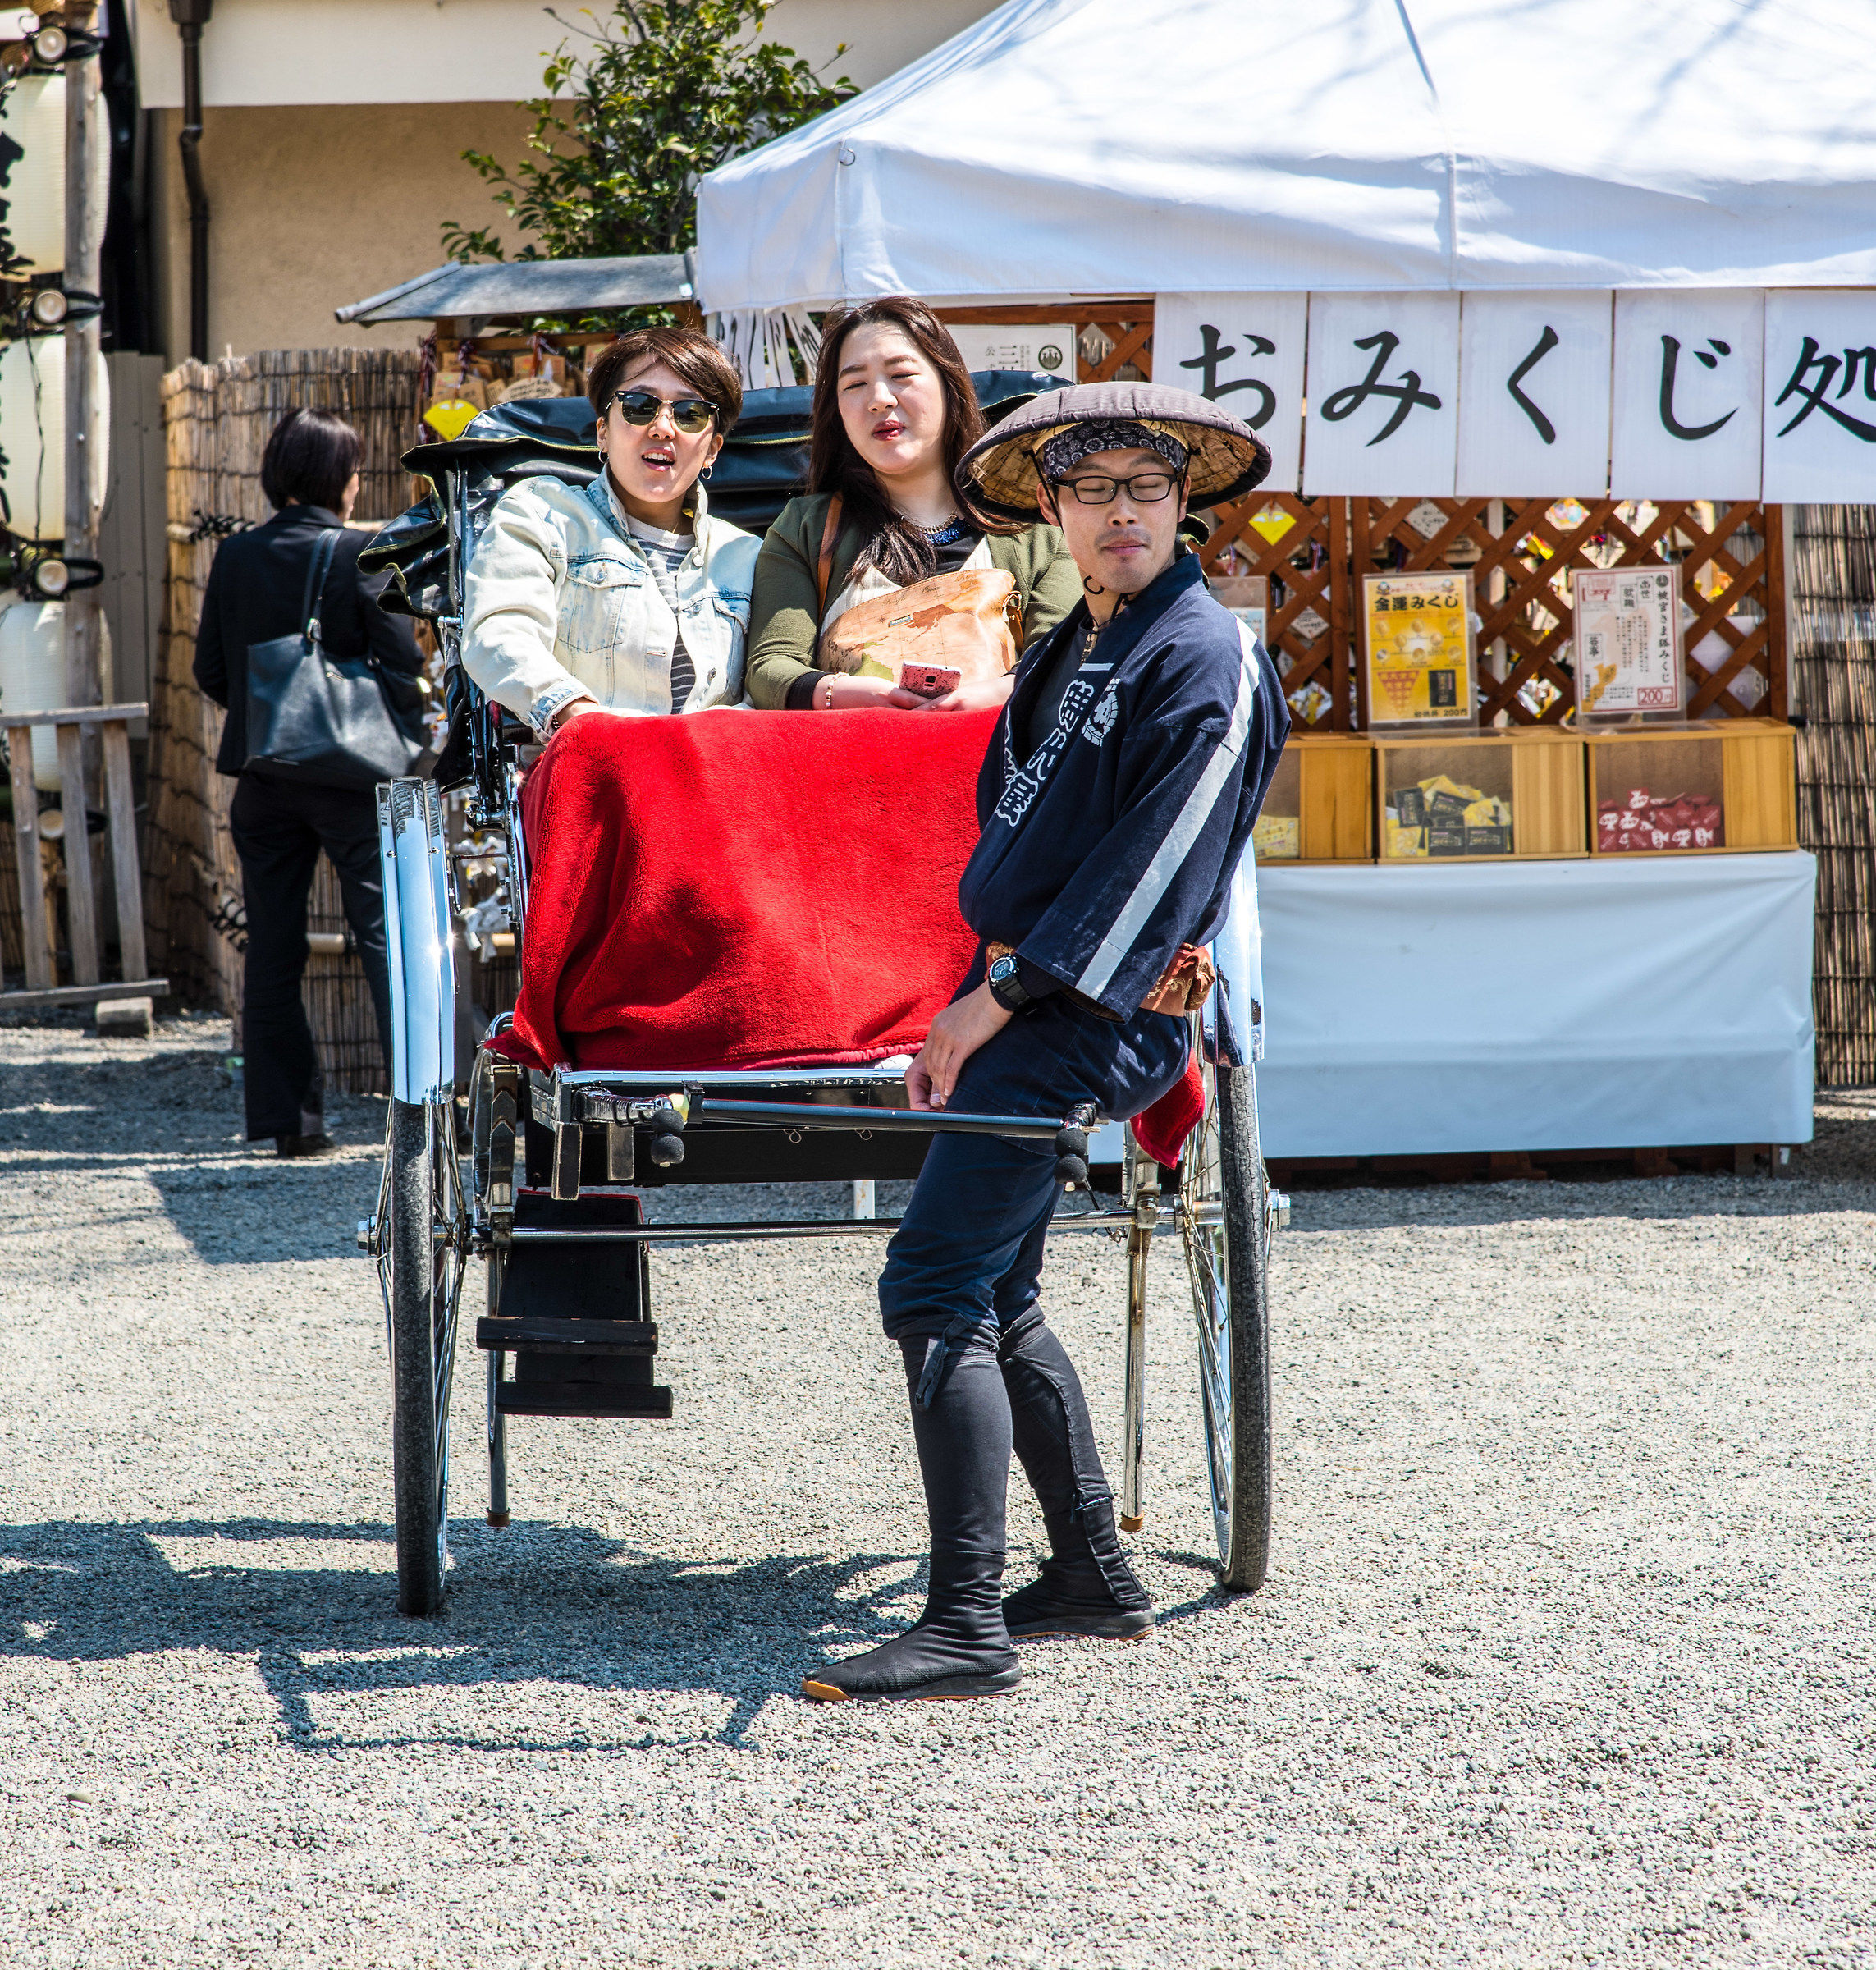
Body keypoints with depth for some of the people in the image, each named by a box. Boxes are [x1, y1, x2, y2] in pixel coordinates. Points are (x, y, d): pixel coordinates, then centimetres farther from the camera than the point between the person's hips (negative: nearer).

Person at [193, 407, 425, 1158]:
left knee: (272, 948, 8)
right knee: (386, 931, 1)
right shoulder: (364, 554, -9)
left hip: (262, 778, 4)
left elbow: (210, 671, 6)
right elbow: (403, 664, -11)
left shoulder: (235, 557, 2)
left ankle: (287, 1117, 8)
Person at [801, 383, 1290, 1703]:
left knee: (934, 1290, -16)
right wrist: (984, 993, 10)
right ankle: (1095, 1576, 27)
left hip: (1092, 1019, -10)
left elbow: (1152, 864, -17)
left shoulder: (1210, 660, -11)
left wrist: (1002, 995, -17)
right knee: (993, 1298, 16)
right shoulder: (1068, 653, 17)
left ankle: (967, 1630, -16)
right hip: (1028, 1002, 10)